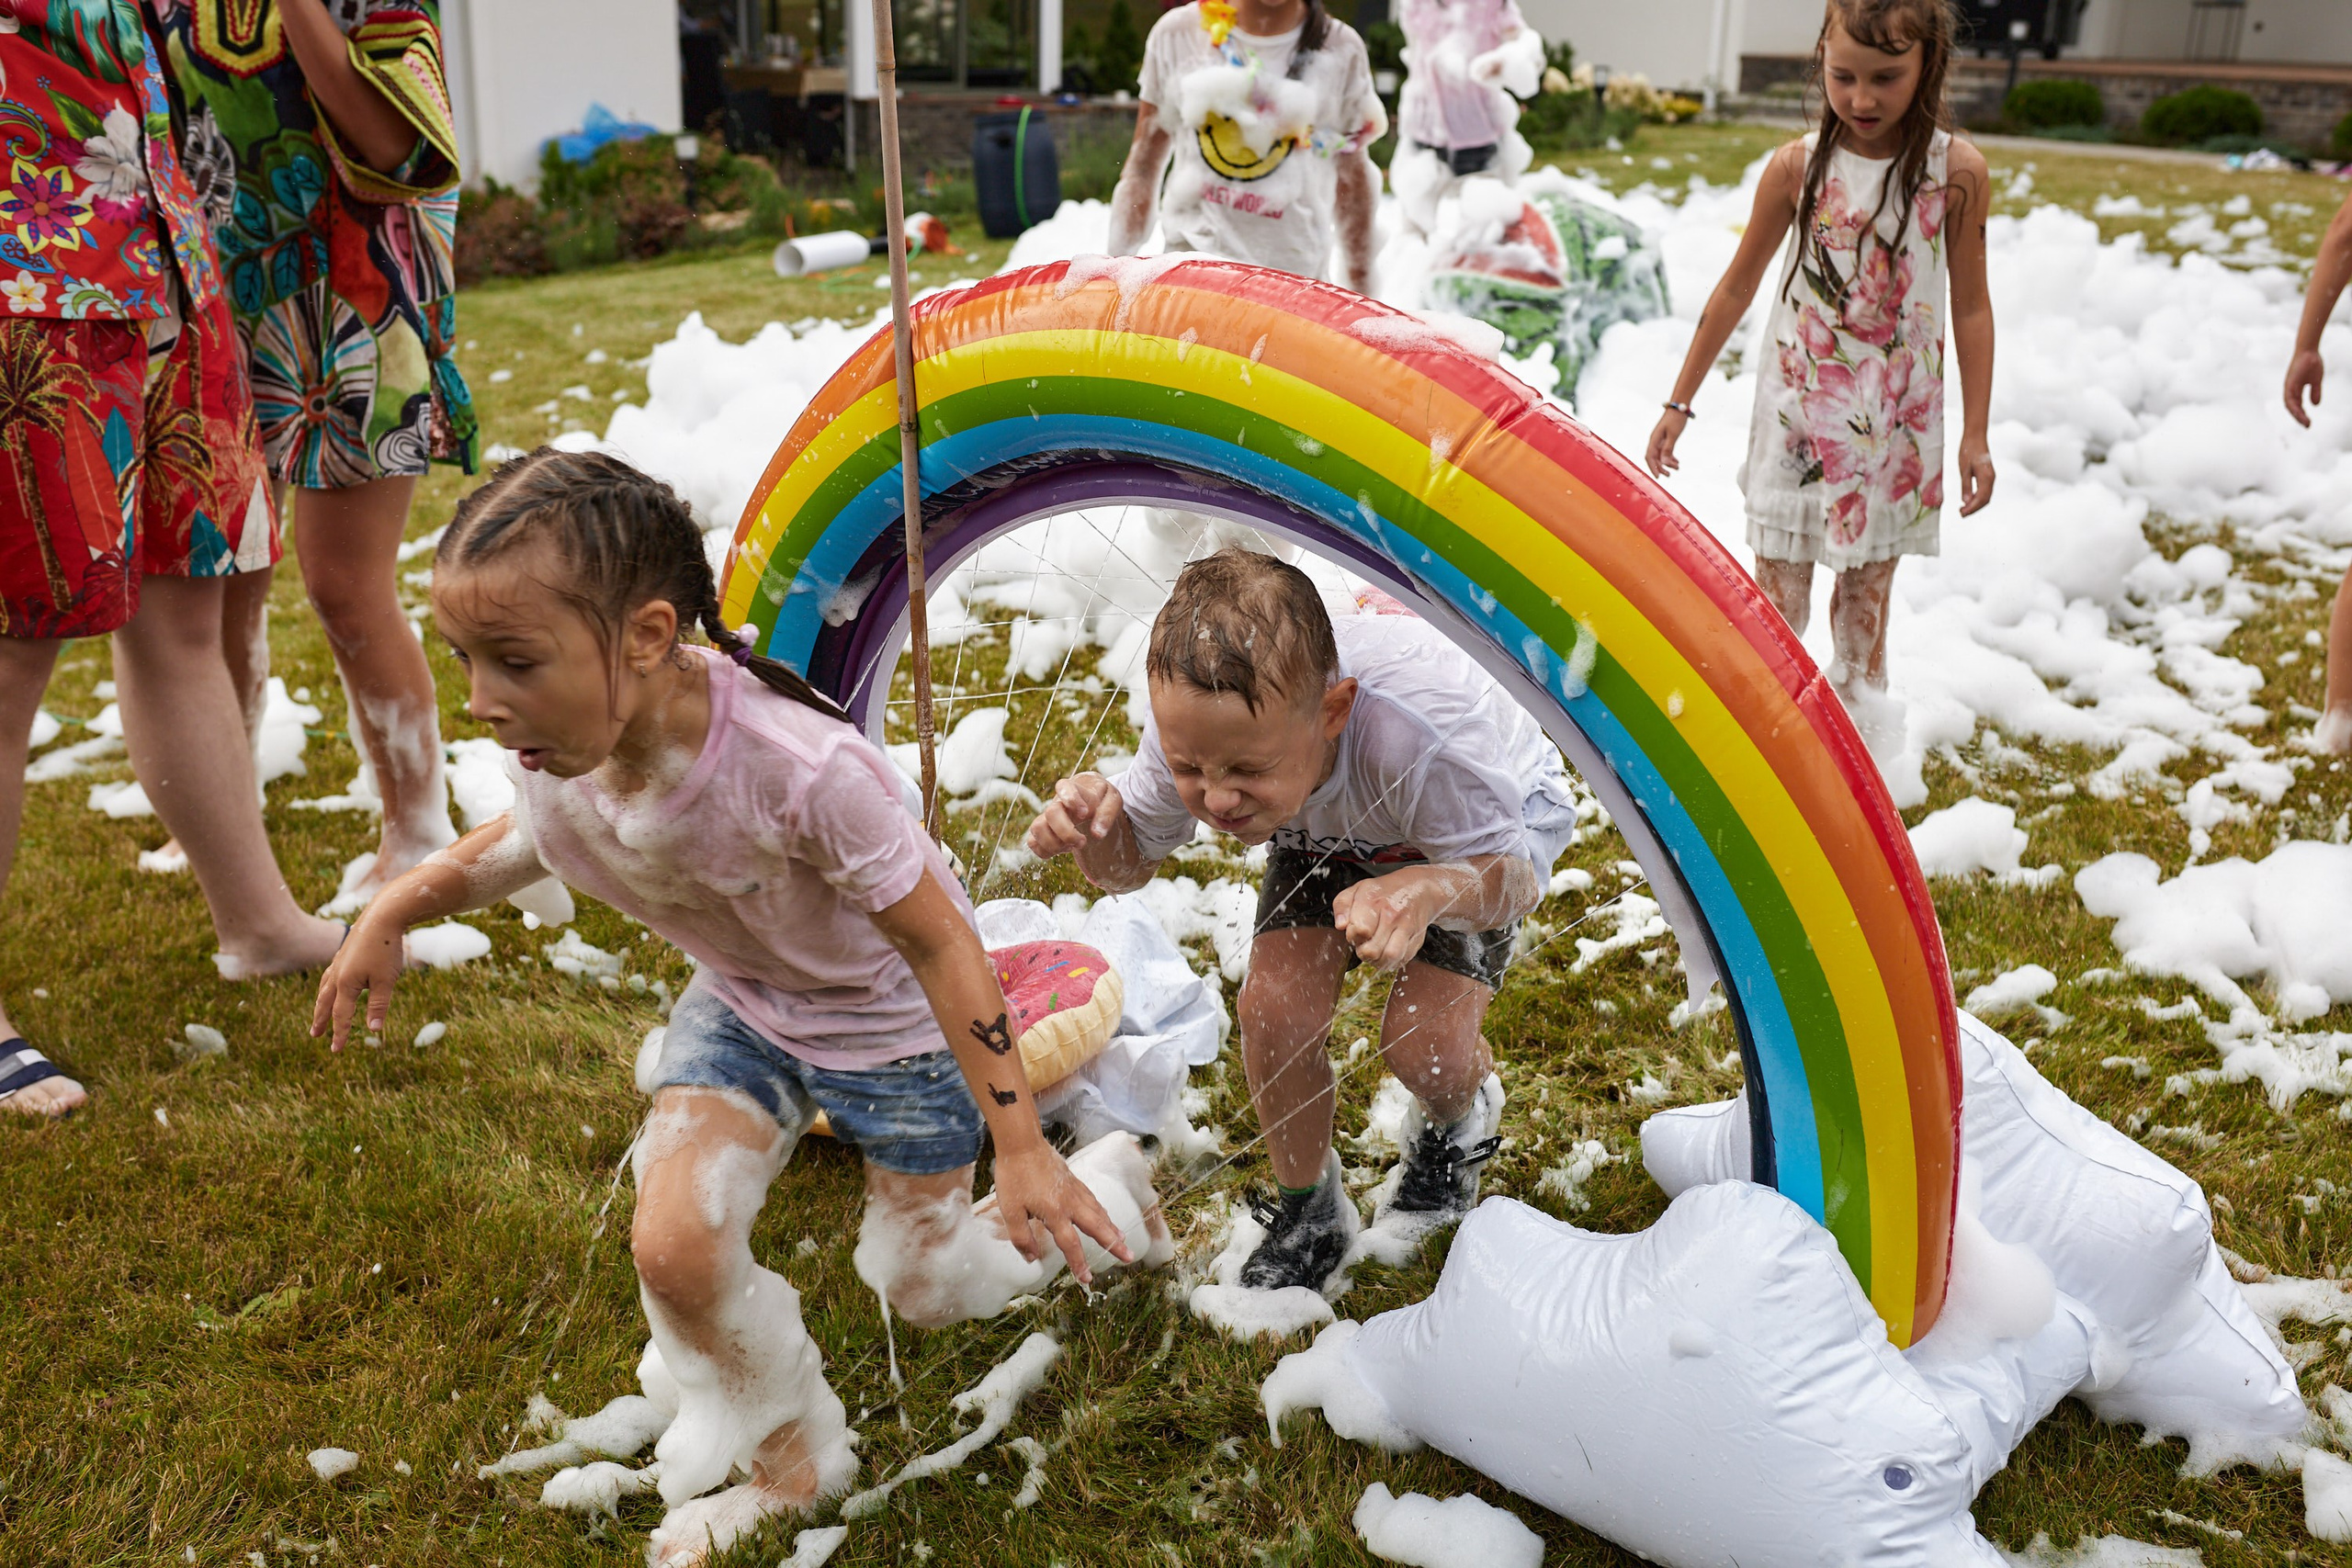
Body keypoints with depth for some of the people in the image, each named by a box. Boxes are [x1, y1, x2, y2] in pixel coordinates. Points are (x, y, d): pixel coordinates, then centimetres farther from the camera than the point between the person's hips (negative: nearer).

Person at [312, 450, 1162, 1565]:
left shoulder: (797, 767, -42)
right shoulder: (552, 751, -23)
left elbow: (938, 940, -30)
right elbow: (527, 839, 6)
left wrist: (1023, 1151, -26)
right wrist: (396, 908, -6)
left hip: (891, 1014, -5)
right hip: (742, 1002, 5)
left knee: (922, 1291, 11)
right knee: (673, 1252, -14)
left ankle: (1106, 1179, 42)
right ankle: (790, 1455, 18)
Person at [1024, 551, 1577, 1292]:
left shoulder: (1424, 729, -49)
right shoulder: (1193, 723, -35)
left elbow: (1512, 874, -31)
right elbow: (1130, 863, -14)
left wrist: (1429, 890, -56)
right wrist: (1095, 827, -41)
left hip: (1491, 823, -3)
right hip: (1331, 833, 3)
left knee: (1426, 1045, -19)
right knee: (1275, 1005, -17)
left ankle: (1458, 1120, 22)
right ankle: (1308, 1210, 12)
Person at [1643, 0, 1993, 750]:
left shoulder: (1956, 169, -9)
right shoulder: (1798, 166, -9)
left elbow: (1971, 305, -1)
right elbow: (1737, 287, 0)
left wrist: (1975, 433, 0)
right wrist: (1678, 404, 4)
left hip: (1897, 417, 0)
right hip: (1799, 405, 0)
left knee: (1870, 575, 12)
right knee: (1779, 574, 3)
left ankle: (1860, 692, 33)